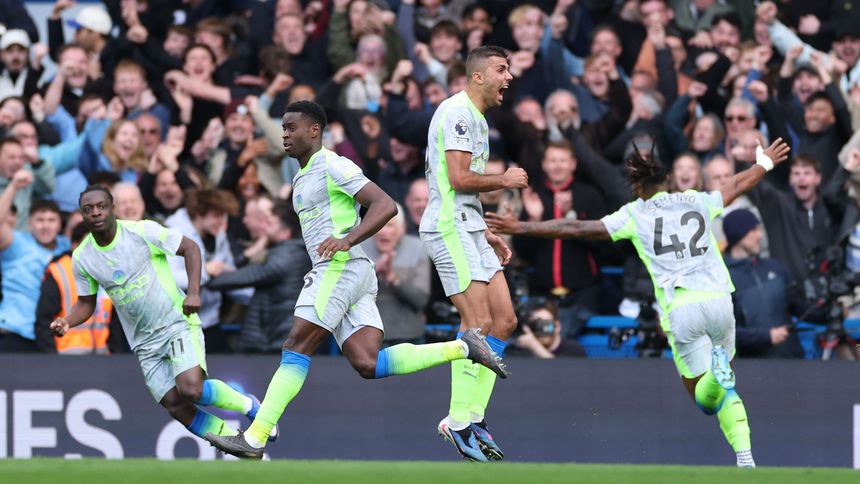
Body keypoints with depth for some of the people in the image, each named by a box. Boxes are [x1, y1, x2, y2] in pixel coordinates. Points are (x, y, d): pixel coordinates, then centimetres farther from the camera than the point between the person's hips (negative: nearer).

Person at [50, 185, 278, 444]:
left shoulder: (142, 231, -12)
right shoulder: (82, 258, 1)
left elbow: (190, 248, -5)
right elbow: (86, 303, 13)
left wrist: (193, 292, -17)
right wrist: (67, 321, -9)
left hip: (178, 323, -4)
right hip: (145, 343, 4)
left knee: (190, 389, -26)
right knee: (176, 406, -8)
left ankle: (247, 404, 2)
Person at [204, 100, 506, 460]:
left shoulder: (333, 166, -6)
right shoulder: (302, 177, 24)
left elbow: (385, 205, -15)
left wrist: (347, 241, -25)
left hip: (342, 269, -10)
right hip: (335, 273, 10)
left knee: (295, 350, -11)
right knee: (368, 365, -5)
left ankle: (254, 439, -13)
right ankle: (461, 348, -4)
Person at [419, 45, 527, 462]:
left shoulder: (476, 118, 21)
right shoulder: (458, 112, -11)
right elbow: (459, 178, -19)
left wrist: (486, 234, 23)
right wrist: (506, 180, -5)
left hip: (469, 230, 10)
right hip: (449, 228, -10)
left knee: (504, 320, 5)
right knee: (478, 322, -14)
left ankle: (472, 416, 7)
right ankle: (459, 422, -9)